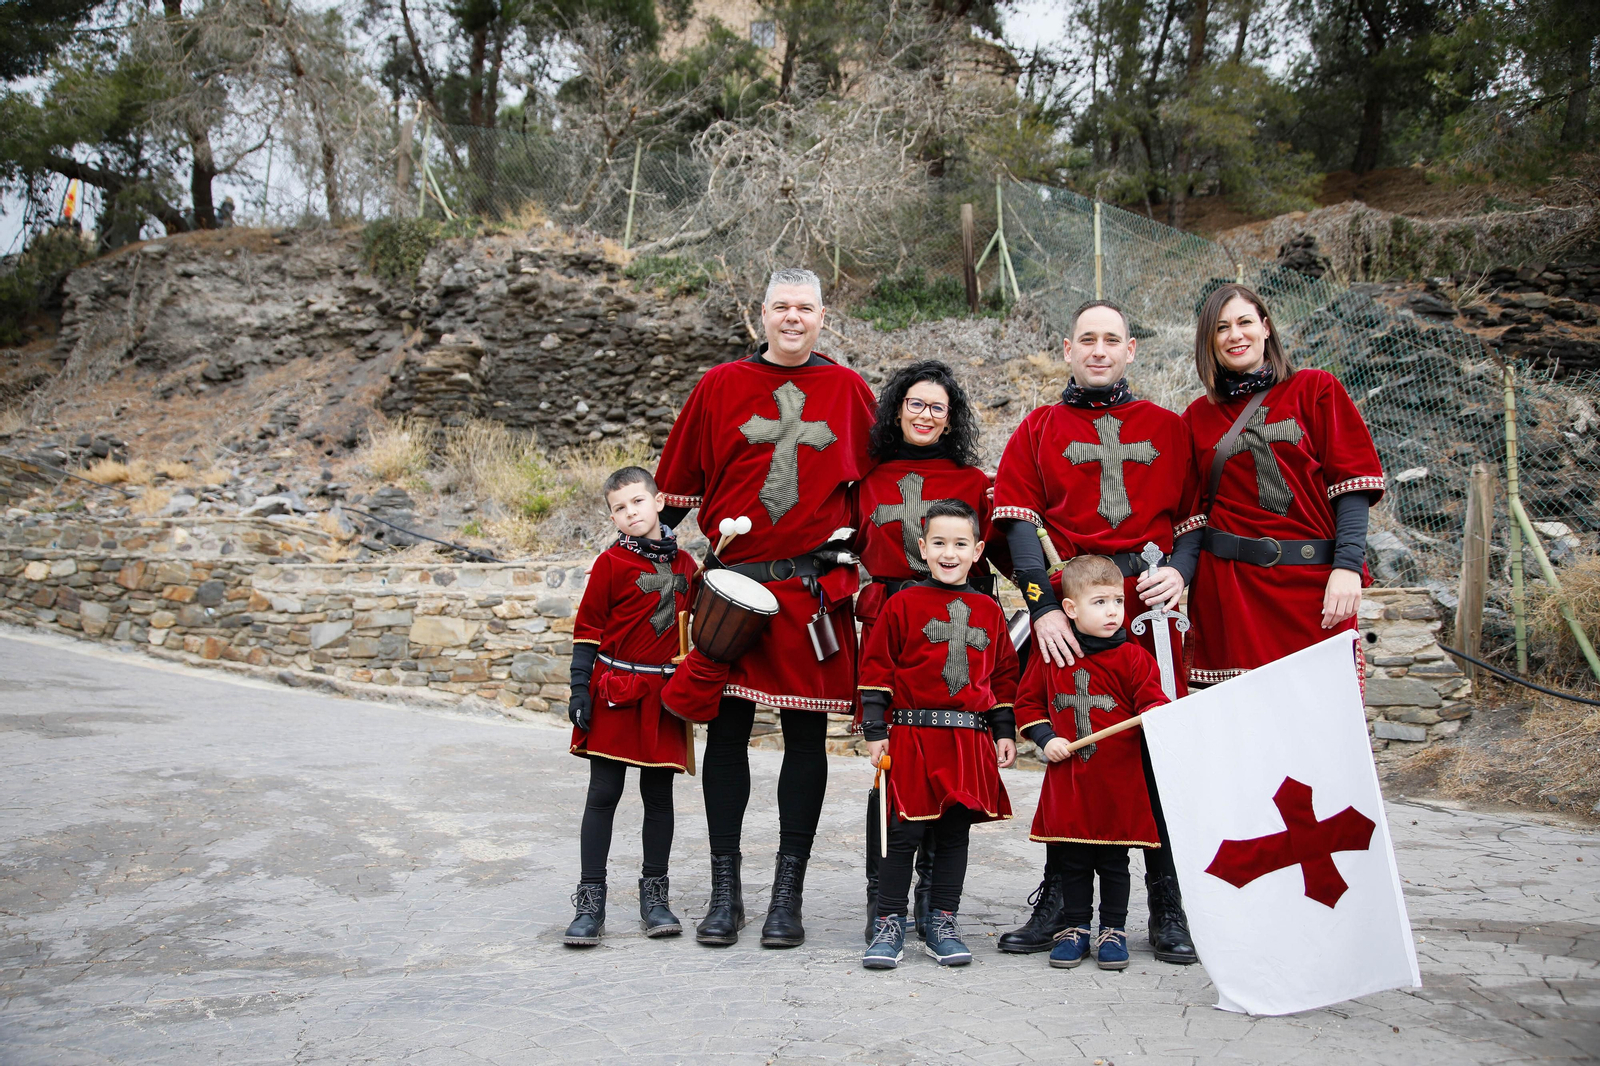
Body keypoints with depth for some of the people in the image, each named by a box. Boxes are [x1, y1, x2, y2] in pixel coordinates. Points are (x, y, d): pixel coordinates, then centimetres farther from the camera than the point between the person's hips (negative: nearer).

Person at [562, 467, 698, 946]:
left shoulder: (685, 563, 8)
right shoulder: (611, 562, -3)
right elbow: (587, 628, -3)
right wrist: (580, 688, -9)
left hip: (664, 694, 4)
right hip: (614, 690, -3)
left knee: (659, 794, 9)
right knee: (603, 794, -1)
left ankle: (654, 895, 19)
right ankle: (590, 900, 5)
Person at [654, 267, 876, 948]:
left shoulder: (847, 389, 8)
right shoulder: (721, 386, 6)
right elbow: (679, 484, 10)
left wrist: (853, 540, 6)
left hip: (815, 587, 0)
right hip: (733, 581, 0)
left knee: (806, 734, 3)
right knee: (726, 731, 3)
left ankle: (788, 893, 14)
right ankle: (725, 891, 15)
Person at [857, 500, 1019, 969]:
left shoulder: (989, 611, 11)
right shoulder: (903, 605, -1)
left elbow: (1004, 675, 17)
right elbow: (877, 668, 0)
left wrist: (1005, 732, 12)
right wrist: (875, 730, -5)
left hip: (970, 741, 4)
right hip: (912, 737, -3)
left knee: (955, 832, 9)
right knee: (904, 831, -1)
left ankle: (942, 925, 20)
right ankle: (890, 925, 11)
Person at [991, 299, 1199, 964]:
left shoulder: (1168, 429, 15)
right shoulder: (1039, 429, 12)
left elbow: (1196, 514, 11)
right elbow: (1018, 521, 2)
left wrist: (1179, 571, -9)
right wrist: (1043, 606, -10)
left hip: (1152, 605, 1)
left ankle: (1168, 909, 12)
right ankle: (1057, 903, 14)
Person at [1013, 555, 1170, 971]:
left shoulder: (1132, 658, -4)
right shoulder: (1051, 656, 1)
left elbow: (1152, 701, -4)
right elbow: (1027, 702, 12)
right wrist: (1046, 738, -1)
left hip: (1118, 781, -2)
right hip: (1066, 779, 2)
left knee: (1114, 860, 8)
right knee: (1070, 859, 11)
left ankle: (1113, 930, 22)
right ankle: (1075, 928, 25)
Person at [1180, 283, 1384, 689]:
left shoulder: (1316, 390, 6)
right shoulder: (1198, 417, 12)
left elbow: (1351, 482, -1)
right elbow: (1194, 514, 9)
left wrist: (1348, 565, -13)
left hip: (1312, 580, -1)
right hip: (1229, 587, 1)